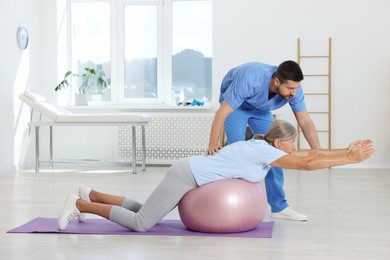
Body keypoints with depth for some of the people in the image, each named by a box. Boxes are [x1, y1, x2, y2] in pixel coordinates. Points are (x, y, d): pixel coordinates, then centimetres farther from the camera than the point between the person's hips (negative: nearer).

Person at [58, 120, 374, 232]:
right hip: (187, 175, -9)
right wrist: (351, 159, -16)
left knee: (144, 214, 19)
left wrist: (346, 150, 9)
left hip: (189, 174, 9)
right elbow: (308, 164, -21)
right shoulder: (263, 151, -19)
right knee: (140, 223, -8)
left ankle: (92, 195, 27)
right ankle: (80, 204, 1)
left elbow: (310, 153, 13)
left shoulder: (264, 146, 7)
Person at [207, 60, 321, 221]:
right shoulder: (250, 80, -44)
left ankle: (279, 206, 2)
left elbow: (305, 122, -22)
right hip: (234, 104, -4)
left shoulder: (293, 88, -28)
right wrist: (213, 144, -50)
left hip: (260, 108, 5)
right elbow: (222, 113, -41)